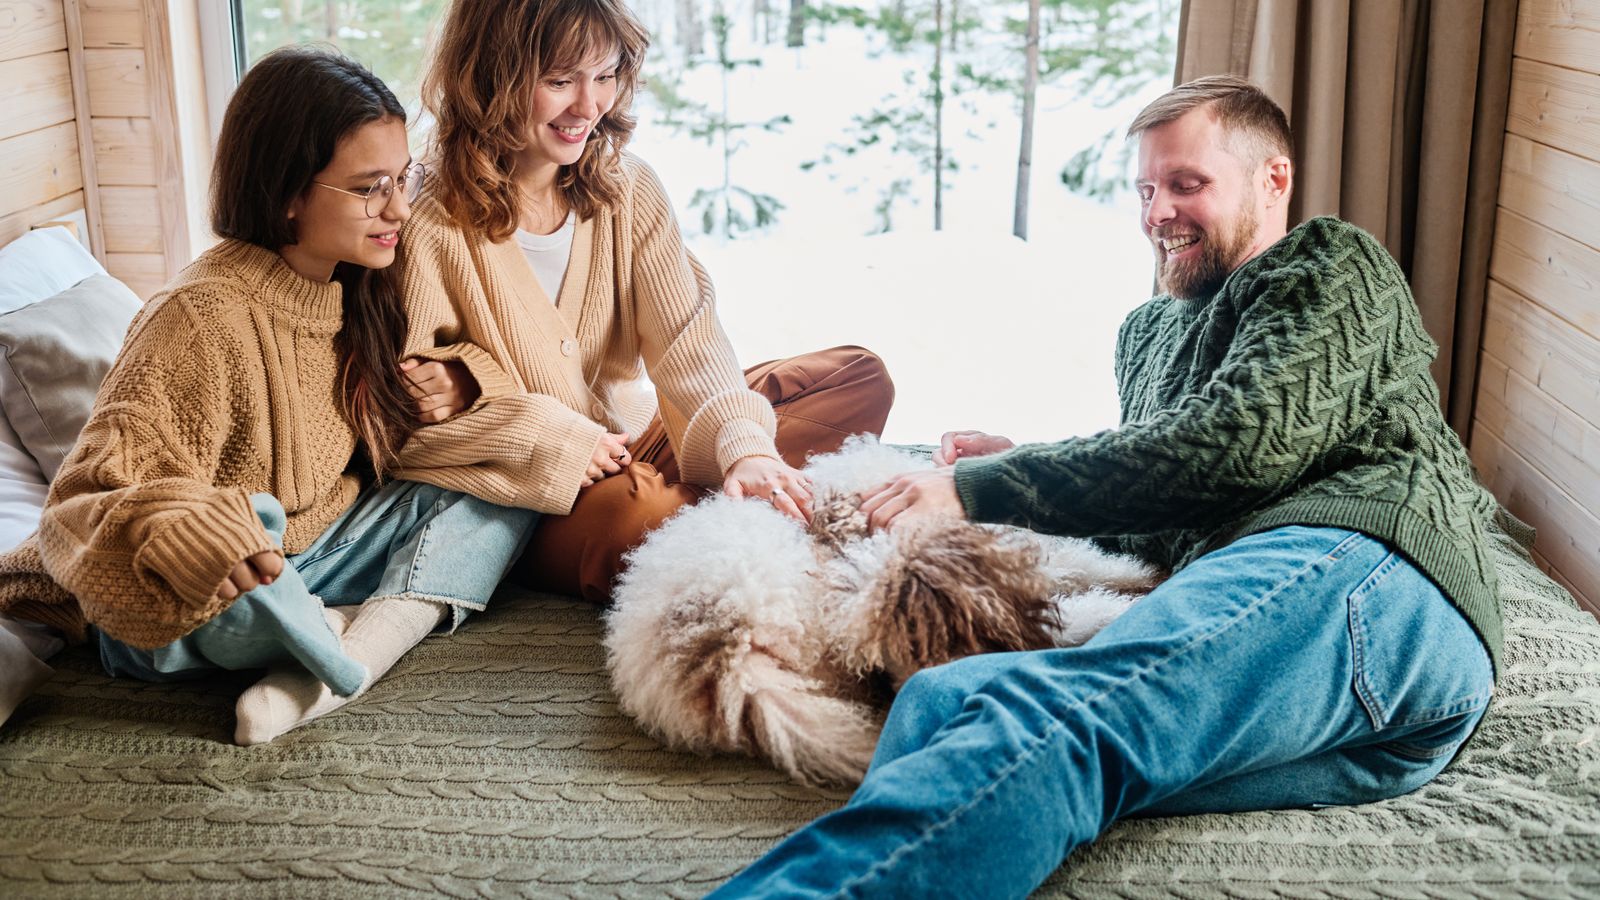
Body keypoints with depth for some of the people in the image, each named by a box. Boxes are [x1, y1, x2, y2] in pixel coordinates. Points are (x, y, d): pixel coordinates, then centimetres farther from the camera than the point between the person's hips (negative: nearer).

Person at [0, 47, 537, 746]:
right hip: (201, 610, -7)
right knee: (243, 524, -40)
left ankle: (358, 652, -25)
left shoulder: (361, 288, 0)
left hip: (319, 555, 7)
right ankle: (339, 643, -10)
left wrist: (408, 407, -8)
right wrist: (193, 537, -48)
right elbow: (91, 497, -26)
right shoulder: (205, 319, -23)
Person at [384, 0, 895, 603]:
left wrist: (745, 446, -27)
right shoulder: (434, 231, -16)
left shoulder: (629, 190, 1)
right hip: (523, 500, -6)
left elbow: (686, 339, -10)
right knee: (634, 512, -41)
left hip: (637, 443, 6)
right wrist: (551, 438, -20)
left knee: (862, 379, -5)